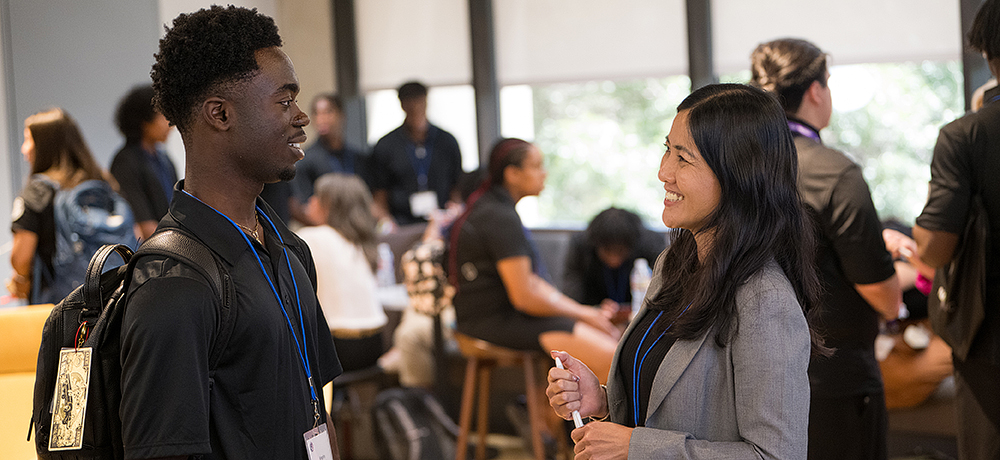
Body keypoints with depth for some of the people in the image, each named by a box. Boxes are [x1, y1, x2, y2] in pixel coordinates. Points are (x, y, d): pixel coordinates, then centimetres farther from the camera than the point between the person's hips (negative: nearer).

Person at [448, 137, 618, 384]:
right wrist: (582, 314, -9)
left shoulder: (485, 208, 15)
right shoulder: (501, 219, -18)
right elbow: (523, 296, -21)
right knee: (611, 358, -21)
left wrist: (579, 308, 10)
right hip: (497, 321, -11)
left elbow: (527, 278, 19)